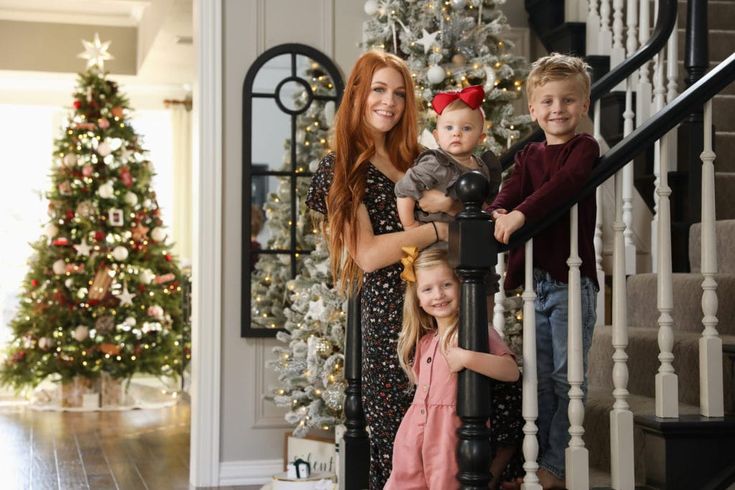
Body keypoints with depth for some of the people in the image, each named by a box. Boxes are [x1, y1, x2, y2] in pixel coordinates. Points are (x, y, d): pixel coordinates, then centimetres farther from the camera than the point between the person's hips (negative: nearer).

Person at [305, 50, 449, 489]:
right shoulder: (342, 169, -1)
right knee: (398, 440, -1)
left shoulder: (414, 160, 16)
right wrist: (441, 227, -13)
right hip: (388, 317, -5)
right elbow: (368, 254, -12)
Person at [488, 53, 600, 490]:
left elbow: (564, 183, -23)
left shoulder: (584, 148, -3)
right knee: (541, 377, 13)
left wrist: (520, 214, -36)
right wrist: (497, 214, -26)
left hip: (572, 280, -6)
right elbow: (513, 189, -3)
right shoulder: (529, 156, 15)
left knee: (567, 378, -1)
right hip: (534, 279, 6)